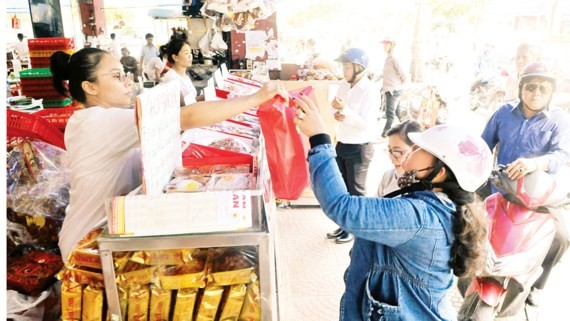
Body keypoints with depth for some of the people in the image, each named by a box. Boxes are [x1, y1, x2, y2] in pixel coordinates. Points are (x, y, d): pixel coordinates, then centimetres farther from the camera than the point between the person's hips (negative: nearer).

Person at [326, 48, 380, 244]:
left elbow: (366, 124, -23)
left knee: (355, 191, 8)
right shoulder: (344, 85, 4)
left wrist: (345, 110, -32)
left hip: (359, 148, -7)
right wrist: (337, 113, -10)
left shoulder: (370, 91, -19)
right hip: (341, 145, 8)